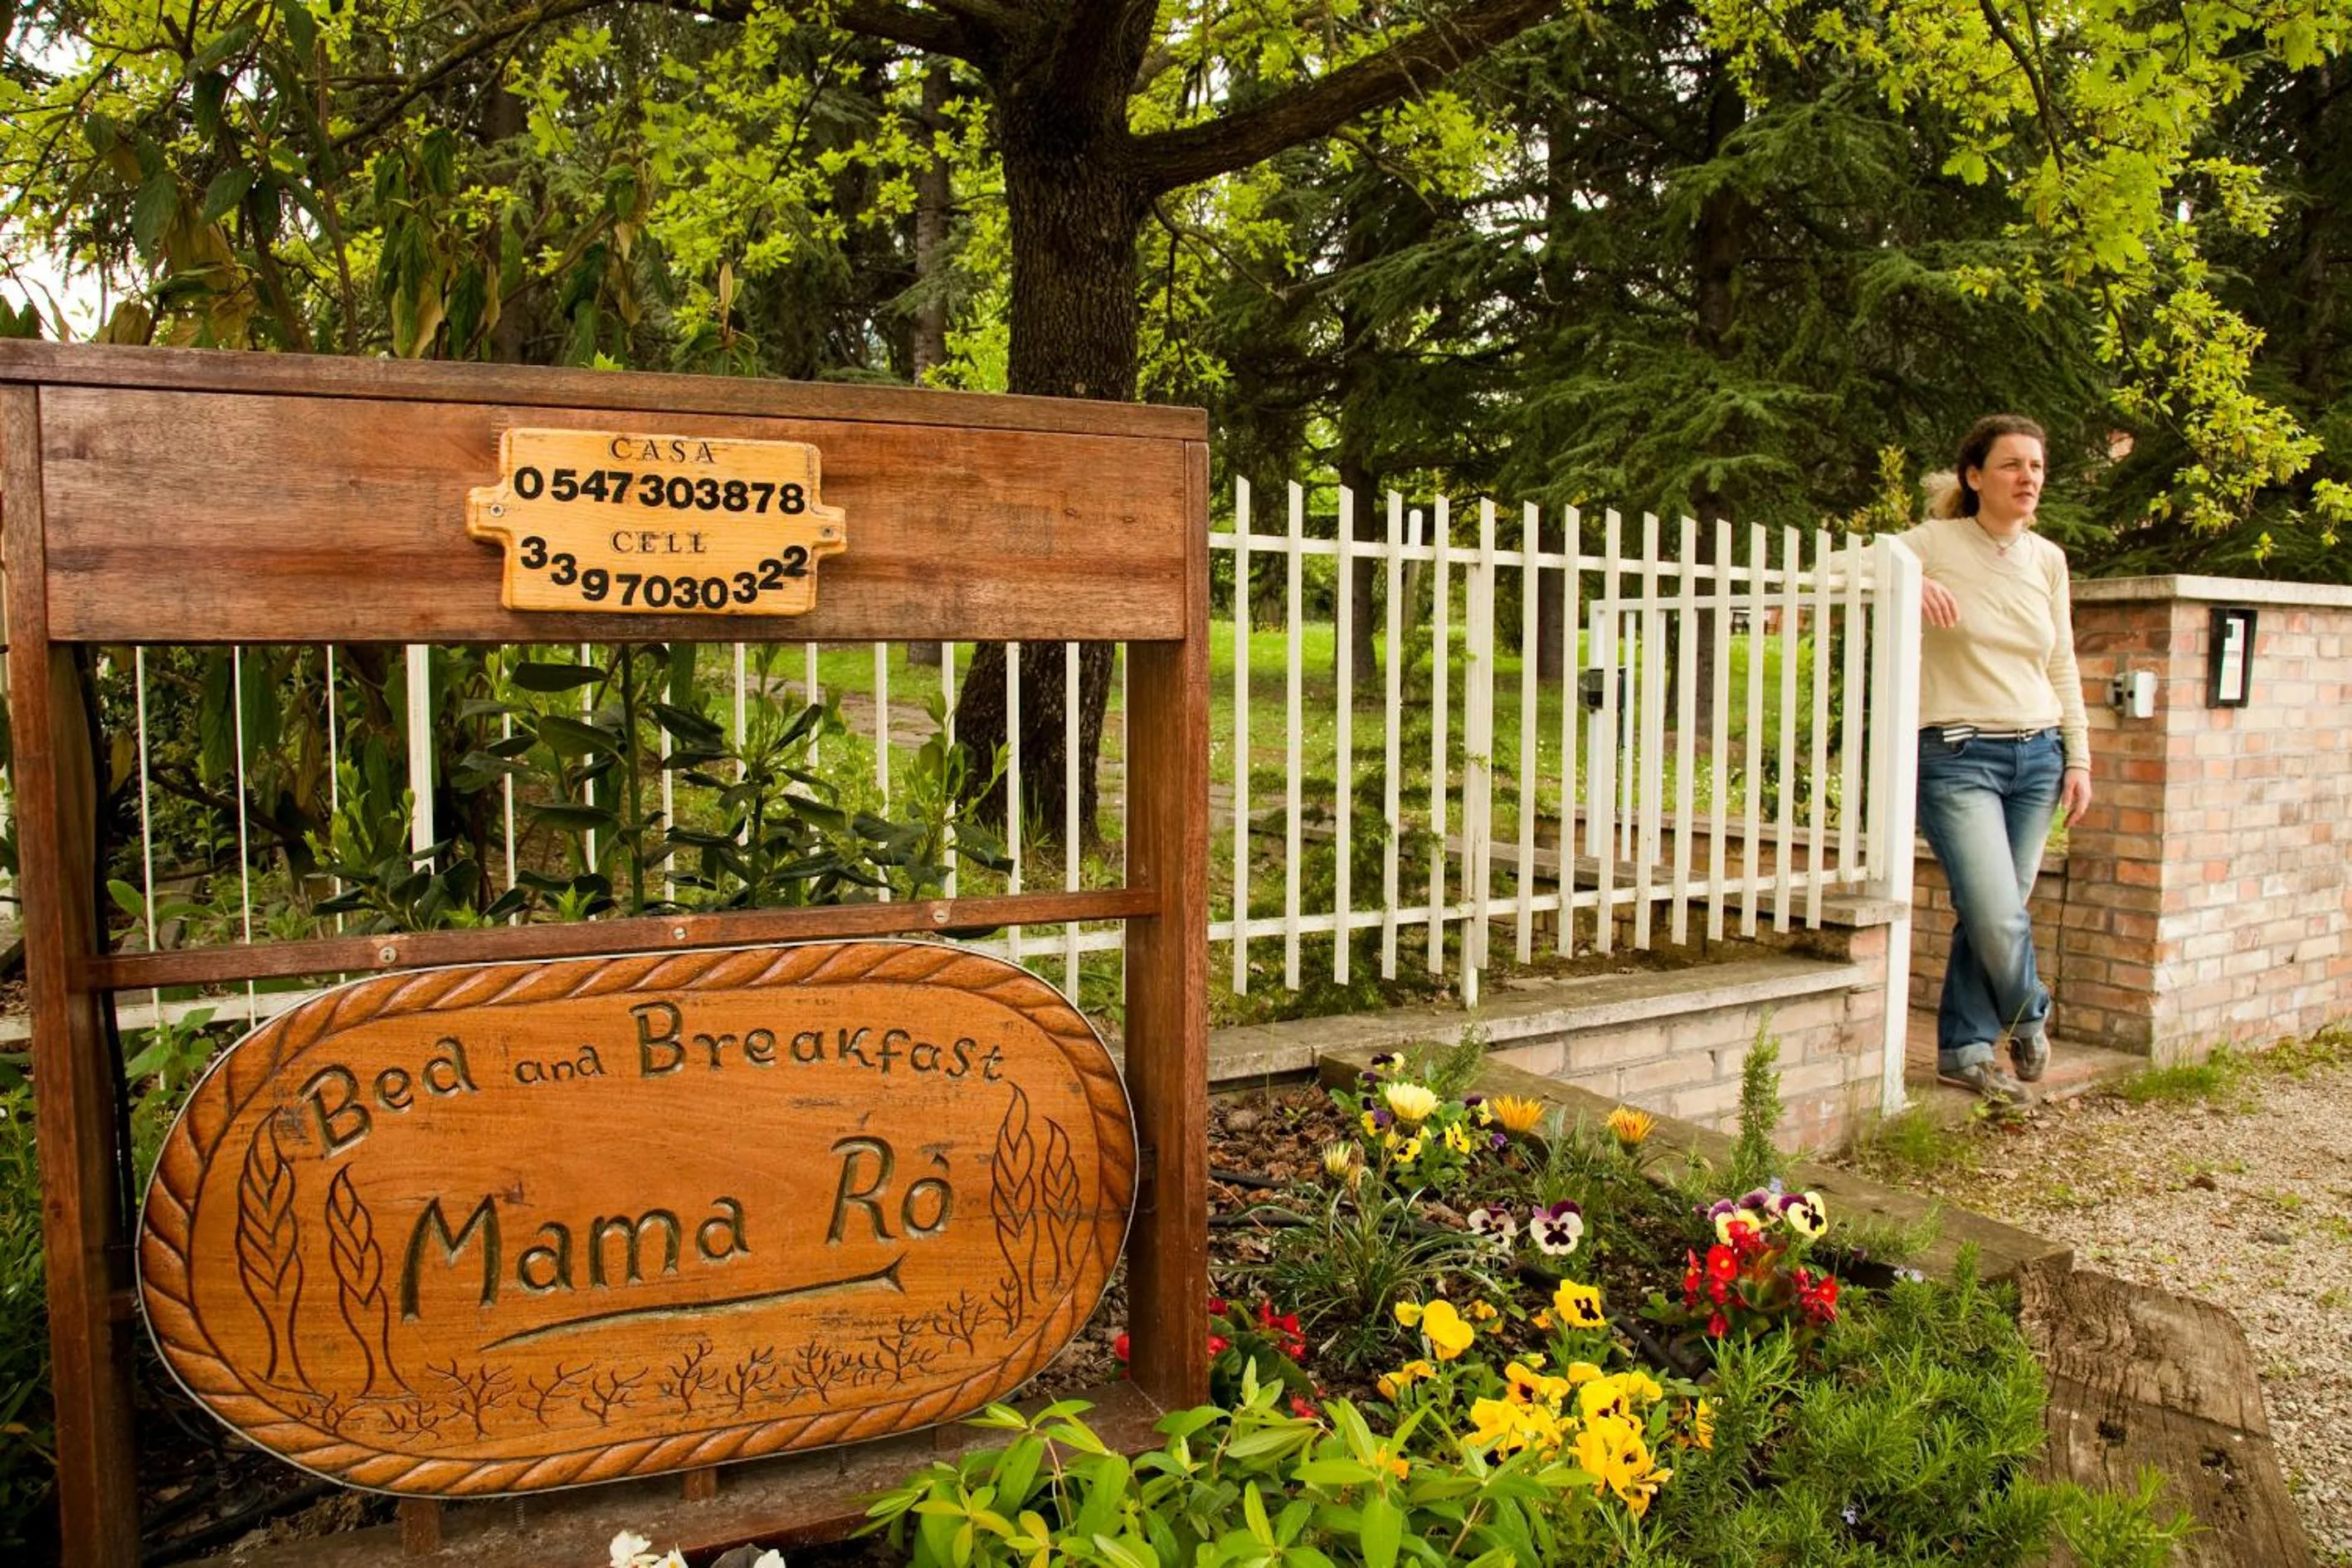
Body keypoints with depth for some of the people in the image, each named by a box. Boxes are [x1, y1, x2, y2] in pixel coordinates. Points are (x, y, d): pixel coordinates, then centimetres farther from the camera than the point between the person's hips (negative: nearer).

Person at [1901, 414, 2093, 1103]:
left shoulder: (2048, 559, 11)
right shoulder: (1934, 543, -3)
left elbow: (2062, 668, 16)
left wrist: (2078, 757, 12)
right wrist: (1911, 585, -30)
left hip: (2037, 756, 5)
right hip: (1958, 756, -5)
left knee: (1993, 914, 5)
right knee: (1998, 918, -11)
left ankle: (1964, 1050, 21)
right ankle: (2029, 1017, 19)